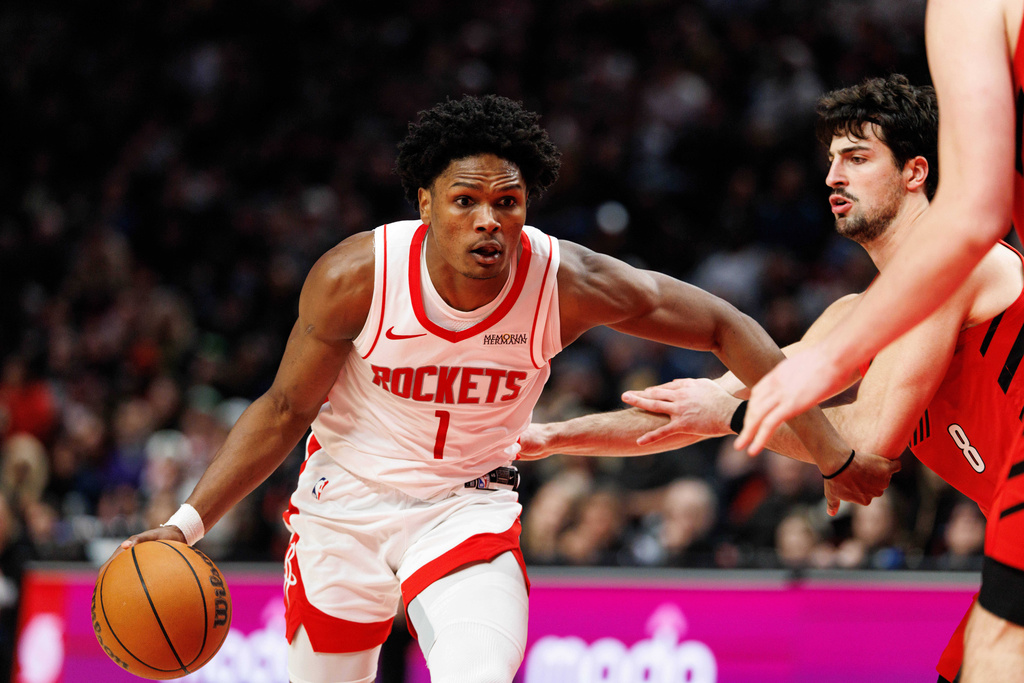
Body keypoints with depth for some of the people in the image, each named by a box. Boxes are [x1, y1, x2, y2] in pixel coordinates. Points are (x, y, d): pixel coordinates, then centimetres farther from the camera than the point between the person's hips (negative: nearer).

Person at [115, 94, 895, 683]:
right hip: (346, 502, 1)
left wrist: (832, 451, -12)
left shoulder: (567, 282, -23)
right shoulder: (355, 277, -23)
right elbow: (285, 410, -10)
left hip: (466, 508, -1)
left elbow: (724, 329, -12)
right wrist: (188, 521, -18)